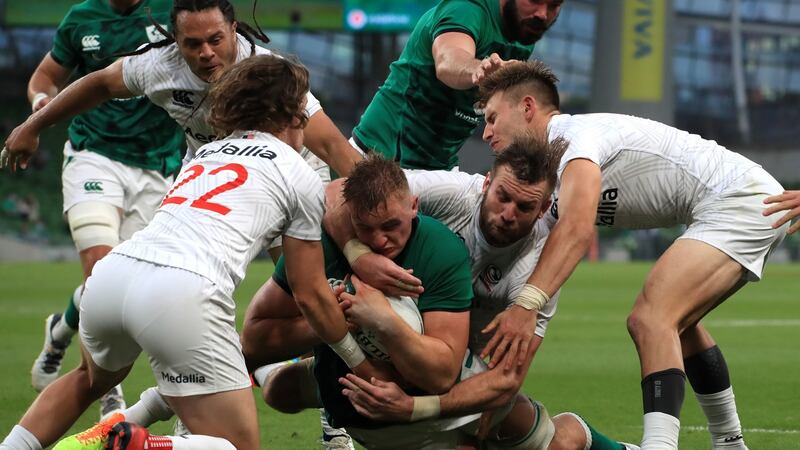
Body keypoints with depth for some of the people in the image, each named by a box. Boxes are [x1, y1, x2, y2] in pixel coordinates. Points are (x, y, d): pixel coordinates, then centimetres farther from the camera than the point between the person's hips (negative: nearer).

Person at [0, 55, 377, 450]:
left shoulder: (206, 153, 28)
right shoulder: (301, 177, 13)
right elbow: (310, 295, 17)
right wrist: (361, 365, 28)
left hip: (109, 273, 7)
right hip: (183, 294, -7)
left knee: (90, 379, 38)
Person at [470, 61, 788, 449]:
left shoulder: (576, 133, -14)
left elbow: (576, 229, -30)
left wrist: (526, 305, -39)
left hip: (742, 197, -11)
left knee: (651, 319, -22)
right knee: (674, 322, 26)